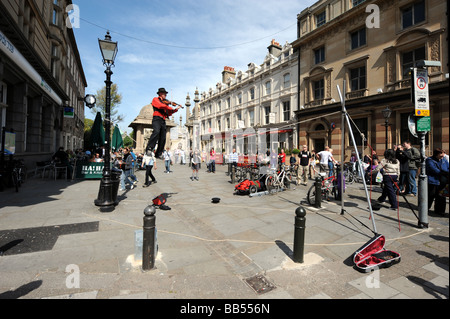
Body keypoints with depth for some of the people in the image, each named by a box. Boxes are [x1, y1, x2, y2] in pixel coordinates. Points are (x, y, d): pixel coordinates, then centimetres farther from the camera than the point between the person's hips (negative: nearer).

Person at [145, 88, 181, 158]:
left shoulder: (165, 102, 26)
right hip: (157, 119, -6)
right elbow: (160, 105, -11)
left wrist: (176, 109, 16)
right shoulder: (155, 99, 10)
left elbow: (168, 113, 24)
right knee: (156, 132, -32)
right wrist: (171, 108, -6)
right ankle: (149, 148, -34)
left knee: (163, 138, -1)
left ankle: (158, 154, 5)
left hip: (163, 121, 6)